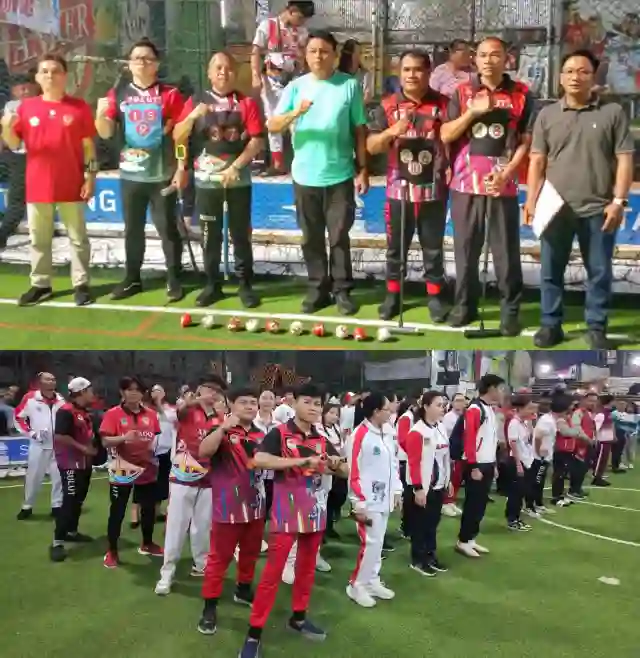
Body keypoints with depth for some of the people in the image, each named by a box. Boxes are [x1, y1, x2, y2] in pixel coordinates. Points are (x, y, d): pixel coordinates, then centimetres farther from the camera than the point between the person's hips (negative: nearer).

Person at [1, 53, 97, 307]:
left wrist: (91, 176, -4)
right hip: (37, 185, 2)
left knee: (78, 237, 6)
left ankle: (81, 284, 15)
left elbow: (89, 146, 1)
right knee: (38, 239, 10)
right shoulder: (26, 106, 5)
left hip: (71, 185, -2)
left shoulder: (79, 107, -1)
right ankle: (40, 285, 20)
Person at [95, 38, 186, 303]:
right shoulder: (118, 94, 6)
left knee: (167, 228, 3)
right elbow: (106, 133, 2)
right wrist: (101, 115, -18)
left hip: (163, 174, -3)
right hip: (130, 175, 3)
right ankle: (132, 279, 21)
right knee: (132, 229, 11)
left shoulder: (169, 94, -1)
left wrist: (182, 168, -7)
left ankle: (174, 280, 12)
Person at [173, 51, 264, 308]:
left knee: (241, 233, 4)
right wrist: (192, 116, -16)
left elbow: (257, 141, -5)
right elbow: (177, 138, 2)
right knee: (210, 234, 6)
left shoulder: (246, 103, 3)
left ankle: (245, 284, 11)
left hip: (238, 179, -1)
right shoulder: (196, 101, 7)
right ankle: (212, 285, 15)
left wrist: (235, 166, -15)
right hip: (206, 179, 1)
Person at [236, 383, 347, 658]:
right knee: (273, 571, -4)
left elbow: (344, 472, 13)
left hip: (315, 513, 6)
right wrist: (300, 461, -30)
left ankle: (298, 617, 33)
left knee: (307, 567, 16)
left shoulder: (322, 440, 8)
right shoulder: (279, 434, -9)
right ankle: (254, 632, 2)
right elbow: (259, 459, -25)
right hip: (286, 513, -6)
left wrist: (337, 464, -11)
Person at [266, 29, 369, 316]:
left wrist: (362, 169, 0)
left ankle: (342, 290, 15)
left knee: (339, 237, 4)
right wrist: (295, 113, -24)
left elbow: (360, 130, 2)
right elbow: (272, 126, -5)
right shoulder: (296, 87, 2)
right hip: (305, 176, 2)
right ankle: (318, 289, 21)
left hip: (339, 176, -2)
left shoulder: (349, 86, -1)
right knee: (311, 238, 9)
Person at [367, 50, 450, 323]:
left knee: (433, 247, 9)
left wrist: (450, 167, -10)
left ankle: (435, 296, 20)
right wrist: (391, 131, -18)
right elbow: (371, 146, 0)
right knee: (396, 247, 10)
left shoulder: (443, 104, 0)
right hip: (399, 189, 1)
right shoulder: (388, 105, 2)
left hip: (433, 190, -1)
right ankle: (392, 294, 23)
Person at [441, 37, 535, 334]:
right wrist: (473, 111, -12)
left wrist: (506, 173, -10)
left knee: (506, 250, 0)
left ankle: (510, 310, 9)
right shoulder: (462, 92, 6)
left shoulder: (521, 94, 2)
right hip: (466, 183, 2)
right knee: (466, 247, 8)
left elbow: (526, 141, 2)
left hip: (503, 184, -1)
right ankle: (464, 304, 19)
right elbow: (445, 135, 1)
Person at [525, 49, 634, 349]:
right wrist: (531, 200, -2)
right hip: (556, 208, 2)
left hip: (598, 209, -1)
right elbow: (537, 161, 7)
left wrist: (618, 201, -9)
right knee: (550, 271, 7)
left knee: (600, 272, 5)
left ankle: (596, 328, 17)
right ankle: (551, 324, 20)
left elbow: (625, 160, -1)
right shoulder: (547, 115, 8)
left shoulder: (613, 112, 2)